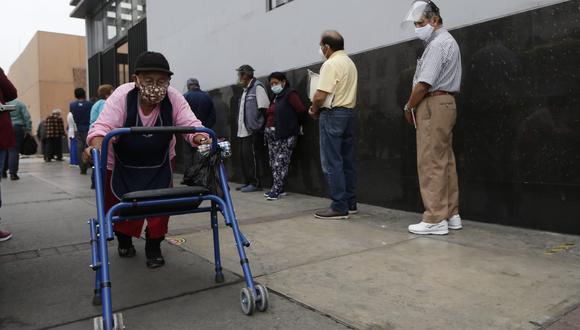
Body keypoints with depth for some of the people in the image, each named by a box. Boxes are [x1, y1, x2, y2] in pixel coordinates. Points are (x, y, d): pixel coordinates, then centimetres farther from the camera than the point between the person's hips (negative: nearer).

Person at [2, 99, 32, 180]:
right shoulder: (19, 103, -1)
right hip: (16, 128, -3)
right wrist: (28, 130, 0)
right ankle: (13, 173, -7)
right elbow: (27, 118, -5)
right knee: (14, 151, -3)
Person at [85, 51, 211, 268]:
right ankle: (124, 240, 41)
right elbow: (103, 126, -33)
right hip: (121, 164, -1)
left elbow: (191, 125, -27)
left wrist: (201, 138, -50)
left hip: (159, 164, 1)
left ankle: (154, 247, 21)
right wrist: (96, 146, -54)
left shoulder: (174, 98, -22)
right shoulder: (122, 96, -26)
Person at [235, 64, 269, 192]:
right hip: (244, 131, 10)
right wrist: (240, 125, 15)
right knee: (245, 156, 11)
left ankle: (255, 183, 0)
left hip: (253, 131, -10)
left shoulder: (257, 87, -8)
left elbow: (264, 108, -15)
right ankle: (248, 182, 19)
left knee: (253, 157, -7)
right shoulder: (246, 89, 21)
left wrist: (257, 124, -14)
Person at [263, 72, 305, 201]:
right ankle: (278, 189, 15)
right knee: (273, 162, 8)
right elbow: (269, 114, 17)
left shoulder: (290, 94, -5)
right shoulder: (275, 97, 21)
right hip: (271, 134, 8)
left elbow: (301, 110, -15)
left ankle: (276, 190, -7)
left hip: (285, 135, -8)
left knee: (280, 162, -9)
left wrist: (291, 121, -3)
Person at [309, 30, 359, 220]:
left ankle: (339, 207, -4)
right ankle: (350, 203, 17)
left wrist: (314, 110, -1)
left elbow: (320, 95, -20)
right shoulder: (350, 62, 16)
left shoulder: (331, 64, -12)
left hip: (333, 114, -9)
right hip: (349, 112, 9)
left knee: (332, 163, -5)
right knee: (347, 161, 11)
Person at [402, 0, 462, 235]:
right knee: (445, 162, 10)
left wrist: (409, 108, -5)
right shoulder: (448, 41, 22)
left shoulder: (438, 43, -12)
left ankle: (435, 220, -6)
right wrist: (414, 106, 12)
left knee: (431, 164, -9)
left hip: (433, 106, -11)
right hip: (445, 104, 11)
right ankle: (451, 214, 16)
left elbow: (424, 84, -19)